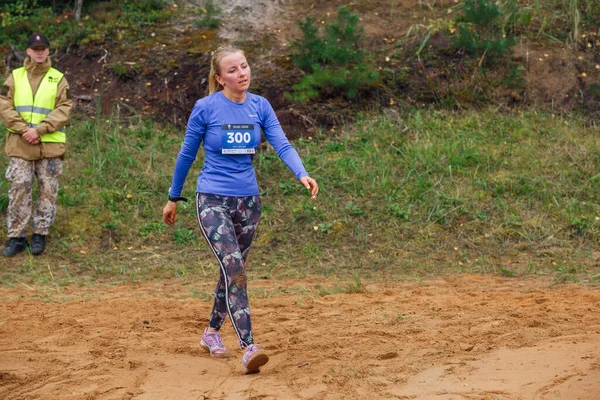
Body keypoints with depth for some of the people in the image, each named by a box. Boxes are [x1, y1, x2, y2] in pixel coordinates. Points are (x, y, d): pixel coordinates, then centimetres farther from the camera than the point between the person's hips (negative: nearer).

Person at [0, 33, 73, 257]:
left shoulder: (59, 79, 5)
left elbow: (63, 110, -4)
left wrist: (39, 130, -15)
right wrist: (23, 129, -13)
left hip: (50, 145, -1)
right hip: (20, 145, 1)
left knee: (48, 190, 2)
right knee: (18, 189, -2)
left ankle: (40, 234, 13)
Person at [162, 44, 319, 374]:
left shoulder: (260, 106, 1)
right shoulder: (206, 108, -9)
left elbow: (282, 144, -10)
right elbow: (187, 154, 1)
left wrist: (302, 174, -28)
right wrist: (173, 198, 8)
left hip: (248, 200, 5)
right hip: (213, 199, -5)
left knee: (234, 270, 16)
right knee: (233, 267, -20)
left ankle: (212, 332, 38)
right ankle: (248, 348, -24)